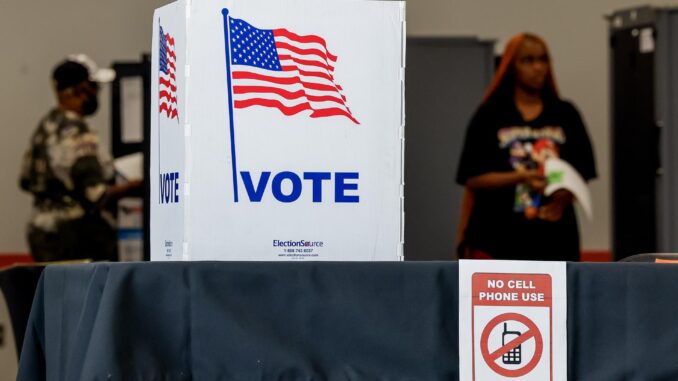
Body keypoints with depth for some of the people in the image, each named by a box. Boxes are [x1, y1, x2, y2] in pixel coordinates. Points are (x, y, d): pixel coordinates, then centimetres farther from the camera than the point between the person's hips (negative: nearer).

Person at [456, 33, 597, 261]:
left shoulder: (565, 114, 8)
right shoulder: (489, 116, 1)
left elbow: (581, 173, 7)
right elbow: (473, 179, -3)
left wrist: (564, 196, -14)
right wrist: (521, 178, -17)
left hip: (554, 240, 3)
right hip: (498, 242, -2)